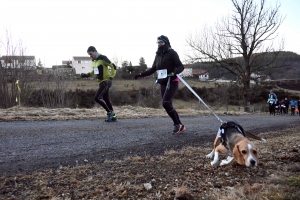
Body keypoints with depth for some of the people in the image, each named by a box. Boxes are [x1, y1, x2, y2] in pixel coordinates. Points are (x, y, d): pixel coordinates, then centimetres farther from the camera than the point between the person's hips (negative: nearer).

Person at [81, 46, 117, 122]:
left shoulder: (103, 58, -14)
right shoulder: (94, 61, 12)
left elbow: (113, 67, -16)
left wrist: (111, 77, -22)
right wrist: (87, 75, 11)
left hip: (106, 81, -9)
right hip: (101, 82, 9)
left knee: (97, 98, -14)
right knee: (106, 99, 11)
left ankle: (109, 112, -1)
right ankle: (113, 116, 20)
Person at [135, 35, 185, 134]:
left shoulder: (171, 53, -6)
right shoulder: (158, 55, 14)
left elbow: (181, 66, -11)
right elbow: (153, 69, 23)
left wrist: (175, 72, -31)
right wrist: (141, 74, 18)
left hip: (172, 82, -7)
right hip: (162, 83, 7)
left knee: (165, 103, -20)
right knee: (168, 105, 4)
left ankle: (177, 124, -3)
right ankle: (180, 126, 14)